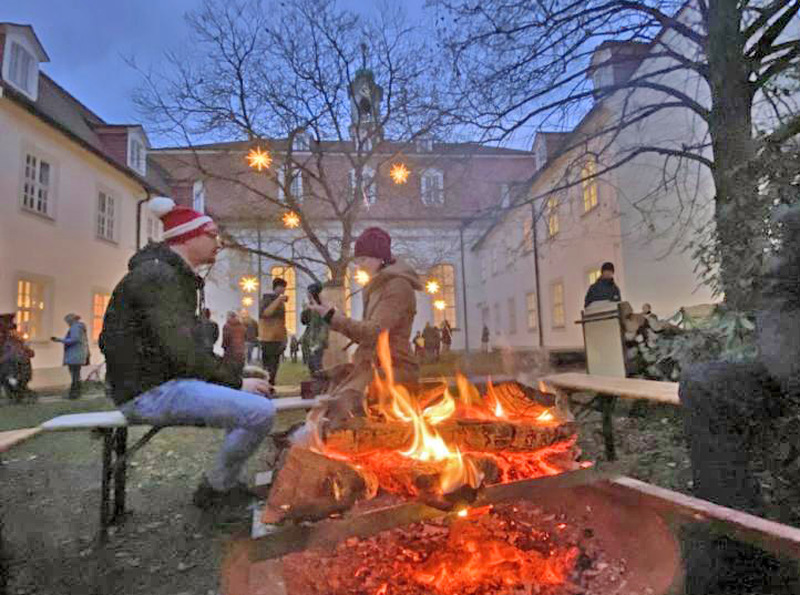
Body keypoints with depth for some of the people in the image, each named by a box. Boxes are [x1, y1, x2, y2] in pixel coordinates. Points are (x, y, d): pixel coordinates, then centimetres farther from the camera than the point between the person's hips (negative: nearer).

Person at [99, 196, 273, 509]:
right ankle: (214, 489, 0)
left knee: (252, 396, 18)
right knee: (260, 411, -23)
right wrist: (236, 382, -14)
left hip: (165, 381, 11)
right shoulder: (157, 275, -15)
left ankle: (230, 481, 21)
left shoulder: (178, 276, 17)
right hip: (149, 392, -11)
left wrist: (237, 374, 5)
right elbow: (182, 351, -24)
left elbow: (193, 346, 17)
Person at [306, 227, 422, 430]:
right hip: (374, 365, 9)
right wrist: (335, 318, 5)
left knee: (341, 405, -27)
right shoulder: (379, 285, 20)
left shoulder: (398, 285, -9)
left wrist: (333, 317, -16)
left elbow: (374, 332, -19)